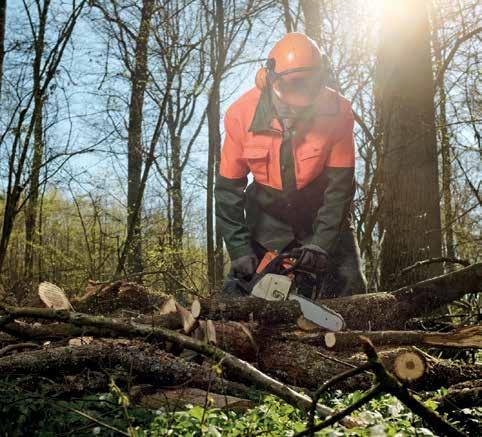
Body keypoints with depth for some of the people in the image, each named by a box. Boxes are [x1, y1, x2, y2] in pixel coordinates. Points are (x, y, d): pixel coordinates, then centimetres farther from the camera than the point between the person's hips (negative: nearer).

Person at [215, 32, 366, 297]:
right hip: (268, 214, 1)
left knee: (350, 290, -7)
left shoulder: (337, 112, -22)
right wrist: (240, 251, -21)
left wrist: (322, 243, -27)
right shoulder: (241, 114, -20)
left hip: (322, 213, 0)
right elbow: (229, 188, -15)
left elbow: (340, 183, -18)